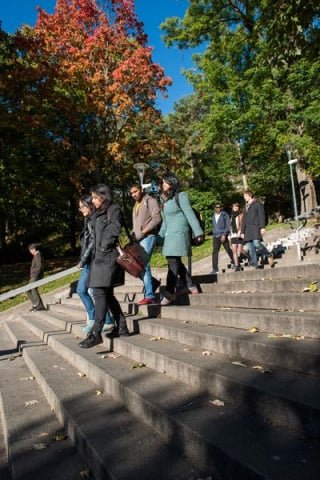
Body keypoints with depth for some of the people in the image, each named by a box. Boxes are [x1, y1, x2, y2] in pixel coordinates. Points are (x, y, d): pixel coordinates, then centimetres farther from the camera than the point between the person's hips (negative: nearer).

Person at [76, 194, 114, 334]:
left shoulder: (93, 220, -12)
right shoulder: (88, 220, 16)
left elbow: (93, 242, -18)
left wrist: (83, 260, -15)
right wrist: (83, 260, 15)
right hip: (89, 262, 10)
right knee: (81, 290, 12)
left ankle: (107, 322, 9)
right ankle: (92, 318, 20)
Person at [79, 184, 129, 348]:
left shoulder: (114, 210, -4)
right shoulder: (98, 214, 20)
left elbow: (113, 231, -13)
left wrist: (104, 248, -9)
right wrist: (95, 253, 12)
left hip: (108, 257, -9)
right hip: (99, 257, 9)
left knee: (100, 293, -12)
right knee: (107, 294, 11)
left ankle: (96, 333, -10)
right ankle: (121, 327, 19)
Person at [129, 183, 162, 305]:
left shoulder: (151, 201, 0)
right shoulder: (135, 206, 25)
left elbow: (156, 218, -12)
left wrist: (144, 231, -17)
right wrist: (133, 235, 9)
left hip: (147, 237, -8)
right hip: (136, 240, 8)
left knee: (143, 264, -15)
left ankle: (149, 295, -9)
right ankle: (153, 282, 23)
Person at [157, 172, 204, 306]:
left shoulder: (181, 196, -2)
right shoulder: (166, 200, 20)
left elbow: (190, 214, -9)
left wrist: (198, 232, -15)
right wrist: (160, 237, 20)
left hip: (179, 233, -8)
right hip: (169, 235, 8)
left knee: (173, 262, -10)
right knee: (176, 263, 8)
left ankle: (170, 293, -7)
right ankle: (191, 287, 18)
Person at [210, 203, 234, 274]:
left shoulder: (224, 215, -4)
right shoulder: (213, 216, 12)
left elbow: (228, 226, -8)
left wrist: (224, 235, -16)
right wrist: (213, 234, 14)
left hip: (224, 235, -4)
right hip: (215, 236, 4)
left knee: (228, 250, 8)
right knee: (215, 252, -4)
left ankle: (233, 262, 33)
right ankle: (215, 268, -3)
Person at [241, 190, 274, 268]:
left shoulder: (258, 203, 6)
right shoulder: (246, 206, 26)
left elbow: (262, 215, -4)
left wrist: (262, 227, -15)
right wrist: (242, 231, 18)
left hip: (256, 227, -6)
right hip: (248, 229, 7)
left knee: (256, 243, -23)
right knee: (250, 248, -3)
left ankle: (269, 255, -1)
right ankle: (254, 265, -2)